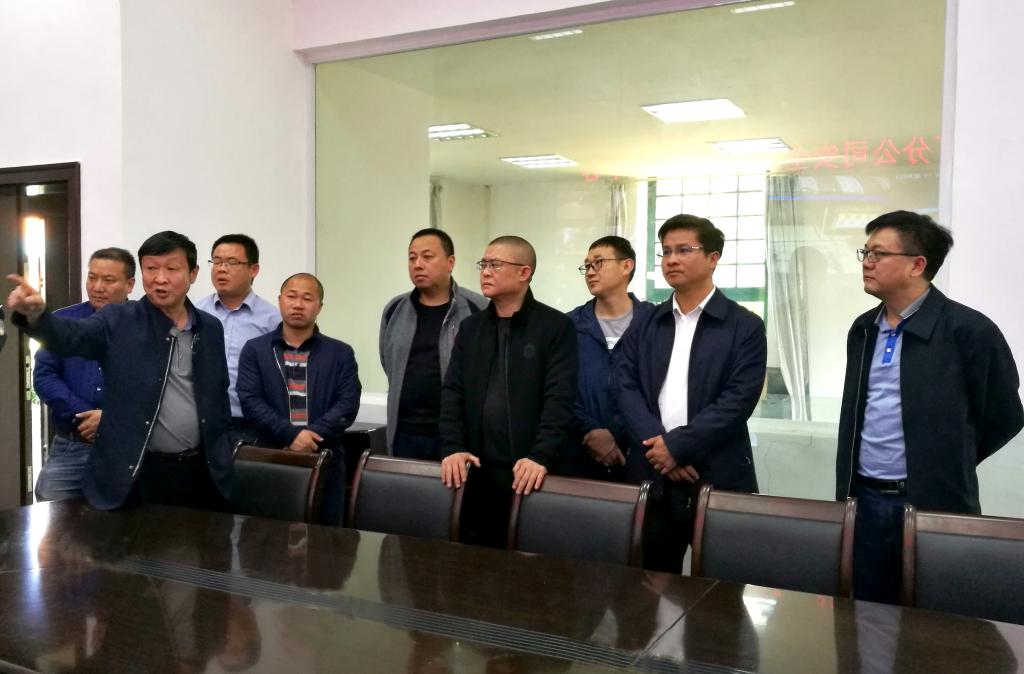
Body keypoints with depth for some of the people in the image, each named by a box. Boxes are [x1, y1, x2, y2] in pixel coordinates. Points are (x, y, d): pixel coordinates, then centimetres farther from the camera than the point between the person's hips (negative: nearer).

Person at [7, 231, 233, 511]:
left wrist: (220, 452, 10)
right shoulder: (118, 321, -2)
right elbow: (70, 335, -21)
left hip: (200, 473, 3)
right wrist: (35, 314, -41)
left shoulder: (211, 328, 7)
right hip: (133, 476, -3)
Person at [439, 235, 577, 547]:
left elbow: (559, 400, -11)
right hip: (476, 471, 4)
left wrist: (540, 457, -22)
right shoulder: (470, 328, 13)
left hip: (529, 473, -4)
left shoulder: (556, 327, -3)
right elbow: (452, 392, 7)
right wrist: (452, 447, -6)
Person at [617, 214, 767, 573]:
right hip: (651, 476, 3)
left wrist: (678, 445, -16)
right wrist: (657, 445, -13)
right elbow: (627, 389, 1)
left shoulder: (745, 327, -1)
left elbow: (739, 399, -10)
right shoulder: (644, 326, 11)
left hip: (718, 478, -3)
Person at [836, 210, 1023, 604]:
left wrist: (947, 467, 6)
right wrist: (846, 492, 15)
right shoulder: (863, 330, 9)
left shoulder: (969, 330, -10)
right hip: (863, 501, 6)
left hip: (934, 505, -5)